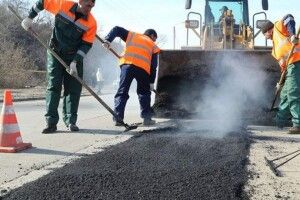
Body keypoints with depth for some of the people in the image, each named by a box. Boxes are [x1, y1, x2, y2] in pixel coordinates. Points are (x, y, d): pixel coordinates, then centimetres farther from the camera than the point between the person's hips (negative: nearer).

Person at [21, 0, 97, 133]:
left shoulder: (91, 23, -16)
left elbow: (86, 45, -15)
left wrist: (75, 62, -22)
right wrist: (30, 17, -3)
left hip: (75, 57, 1)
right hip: (55, 53, 0)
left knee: (73, 88, -1)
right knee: (53, 86, -6)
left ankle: (70, 121, 8)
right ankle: (51, 122, -7)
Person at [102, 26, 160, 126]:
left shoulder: (132, 35, 29)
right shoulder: (153, 46, 25)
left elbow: (117, 29, 18)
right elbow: (153, 65, 17)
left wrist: (108, 40, 9)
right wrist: (151, 82, 20)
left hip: (127, 64, 0)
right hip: (143, 68, 0)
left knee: (122, 92, 2)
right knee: (144, 93, 16)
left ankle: (118, 118, -7)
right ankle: (147, 118, 15)